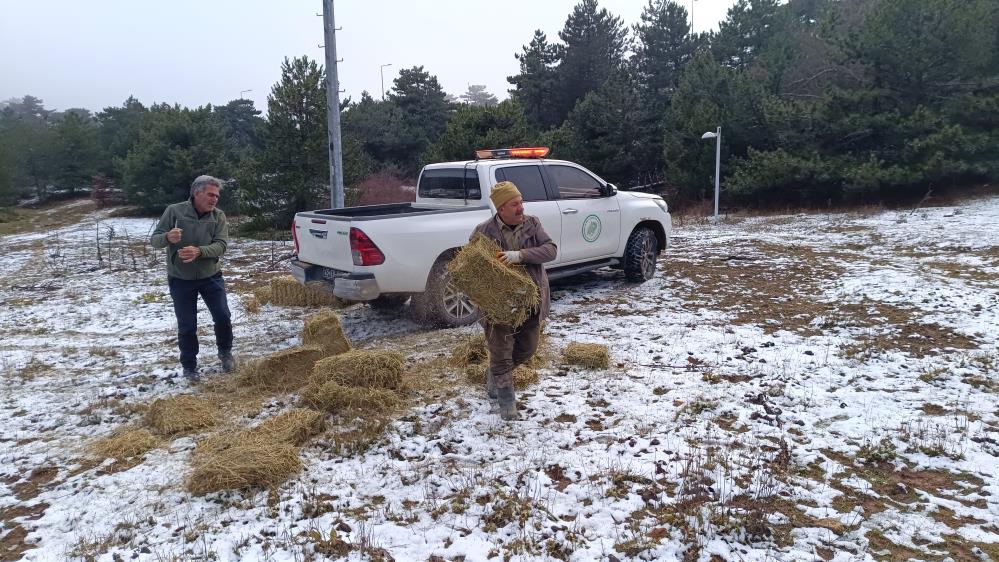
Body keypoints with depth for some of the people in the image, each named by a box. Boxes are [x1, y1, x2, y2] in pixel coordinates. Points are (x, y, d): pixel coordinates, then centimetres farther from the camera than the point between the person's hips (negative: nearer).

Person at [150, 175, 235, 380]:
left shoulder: (218, 216, -6)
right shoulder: (174, 211, -10)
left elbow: (221, 245, -15)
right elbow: (154, 240, -9)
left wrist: (198, 251, -34)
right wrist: (167, 237, -33)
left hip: (211, 277, 2)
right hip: (180, 280, -1)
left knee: (223, 317, 3)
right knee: (186, 325, 4)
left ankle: (225, 352, 30)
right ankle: (189, 366, 21)